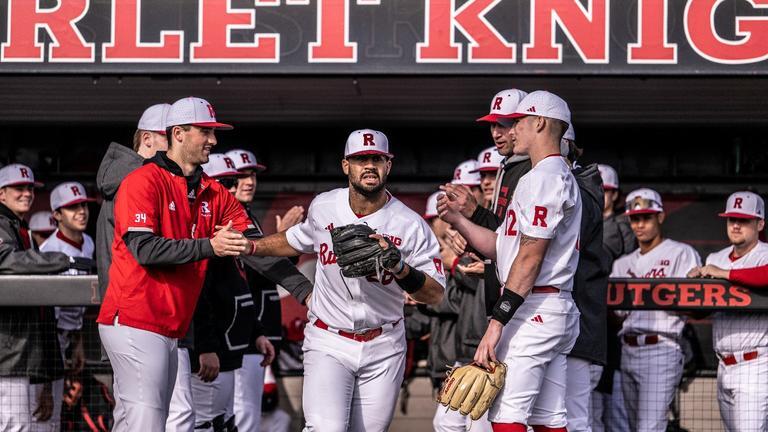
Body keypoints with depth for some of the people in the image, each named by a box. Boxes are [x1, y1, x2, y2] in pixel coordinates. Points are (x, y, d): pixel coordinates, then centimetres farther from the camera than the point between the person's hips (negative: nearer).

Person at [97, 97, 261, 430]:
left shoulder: (213, 193, 15)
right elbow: (145, 249, -19)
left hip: (170, 331, 8)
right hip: (135, 323, -8)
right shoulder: (144, 181, -7)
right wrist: (209, 246, -21)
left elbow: (255, 245, 8)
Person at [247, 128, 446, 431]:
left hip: (383, 349, 0)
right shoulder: (323, 207, -1)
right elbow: (299, 241, 21)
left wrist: (399, 266, -29)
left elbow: (436, 295, -13)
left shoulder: (410, 225, -10)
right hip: (328, 343, 0)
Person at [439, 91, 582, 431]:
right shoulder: (560, 175, 24)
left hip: (534, 310, -11)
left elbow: (530, 256, -19)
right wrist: (459, 220, 10)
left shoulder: (543, 177, -10)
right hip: (557, 310, 11)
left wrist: (497, 321, -22)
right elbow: (504, 247, 22)